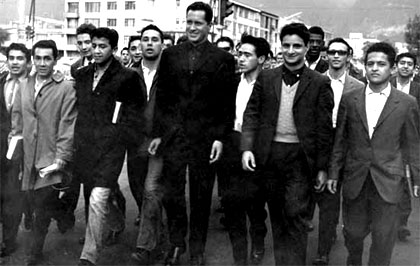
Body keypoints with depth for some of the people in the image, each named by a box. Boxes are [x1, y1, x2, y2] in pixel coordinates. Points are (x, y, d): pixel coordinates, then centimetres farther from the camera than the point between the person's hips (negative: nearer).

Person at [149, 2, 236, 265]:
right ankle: (176, 242, 26)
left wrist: (219, 137, -8)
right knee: (171, 194, 6)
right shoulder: (170, 54, 7)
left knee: (201, 197, 8)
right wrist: (157, 133, 5)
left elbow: (227, 104, -2)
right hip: (173, 135, 2)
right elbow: (161, 97, 8)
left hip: (205, 138, -2)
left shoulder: (223, 59, 0)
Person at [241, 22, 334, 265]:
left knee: (295, 215, -6)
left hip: (300, 156, -3)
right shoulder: (266, 78, 6)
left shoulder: (320, 83, -2)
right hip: (269, 153, 3)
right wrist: (247, 147, -7)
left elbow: (325, 128, -2)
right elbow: (252, 114, 6)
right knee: (277, 214, 14)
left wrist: (322, 167, -3)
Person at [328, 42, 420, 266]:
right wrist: (334, 172, 6)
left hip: (388, 181, -1)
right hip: (354, 179, 2)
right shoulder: (349, 100, 3)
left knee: (384, 237, 4)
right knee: (353, 231, 12)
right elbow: (340, 139, 7)